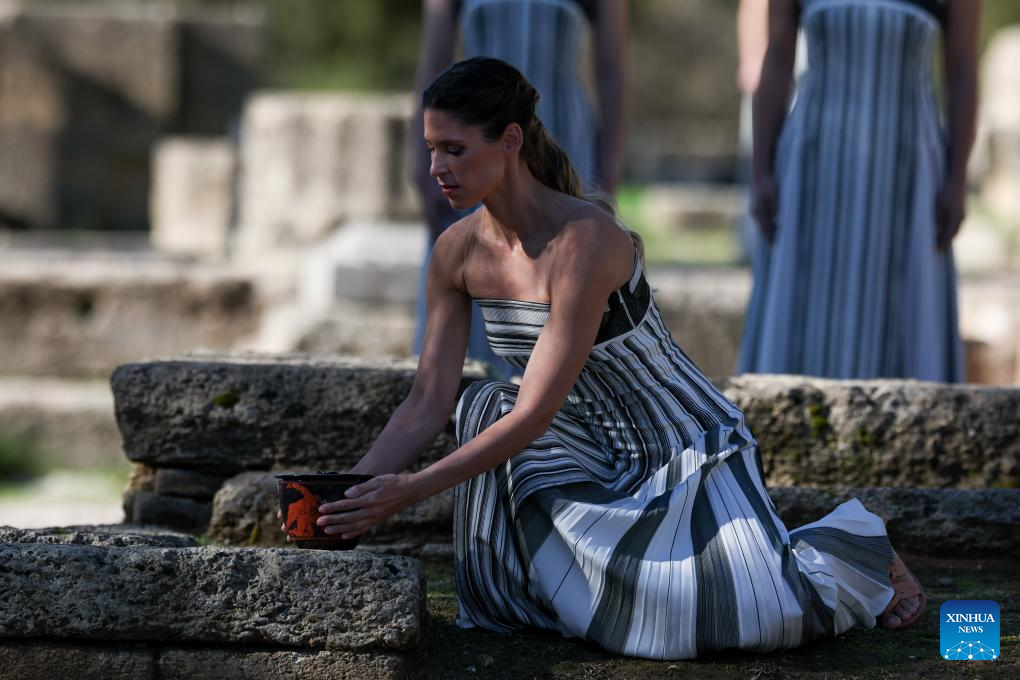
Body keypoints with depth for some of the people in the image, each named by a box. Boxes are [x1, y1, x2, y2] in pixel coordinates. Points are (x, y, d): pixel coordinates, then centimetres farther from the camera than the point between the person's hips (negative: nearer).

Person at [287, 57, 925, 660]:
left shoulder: (585, 239, -28)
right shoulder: (459, 252, -6)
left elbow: (535, 414, -30)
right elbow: (430, 402, -4)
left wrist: (409, 490, -32)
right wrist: (351, 489, -18)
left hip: (690, 451, -6)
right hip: (599, 456, 6)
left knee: (759, 613, -23)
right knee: (485, 405, -20)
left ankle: (858, 545, 11)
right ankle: (514, 598, -2)